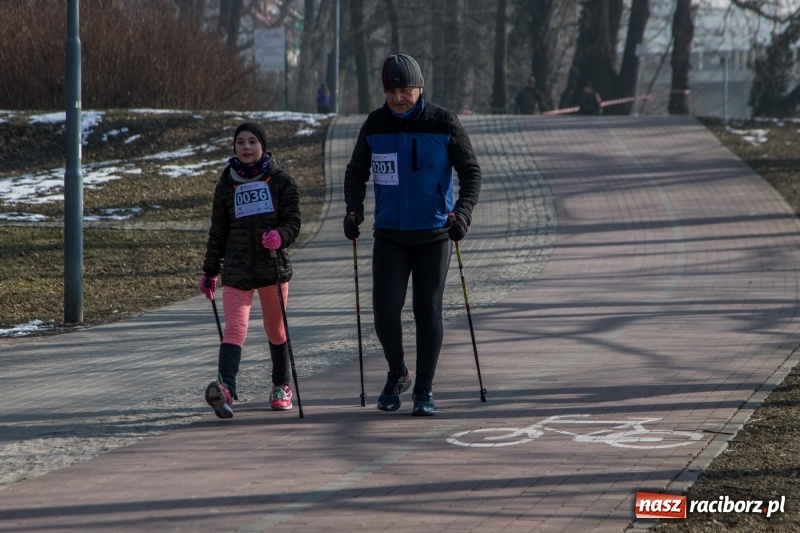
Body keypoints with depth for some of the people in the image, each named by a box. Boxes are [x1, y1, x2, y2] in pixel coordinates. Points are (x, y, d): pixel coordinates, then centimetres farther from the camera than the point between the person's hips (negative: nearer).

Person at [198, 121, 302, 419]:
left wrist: (280, 237, -25)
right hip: (237, 269, 0)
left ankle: (282, 386, 32)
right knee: (234, 328, -16)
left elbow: (293, 222, -3)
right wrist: (209, 271, 17)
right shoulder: (226, 186, 9)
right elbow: (218, 232, 15)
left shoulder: (281, 182, 3)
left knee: (276, 330, 13)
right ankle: (225, 389, -34)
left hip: (273, 268, 0)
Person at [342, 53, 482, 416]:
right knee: (385, 309, -8)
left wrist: (462, 211, -16)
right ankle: (397, 374, 18)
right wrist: (354, 209, -6)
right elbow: (356, 173, 11)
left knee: (428, 312, 0)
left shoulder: (444, 124, -6)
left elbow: (471, 172, -1)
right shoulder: (375, 125, 0)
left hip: (434, 235, -1)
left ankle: (424, 391, 10)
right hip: (389, 234, 1)